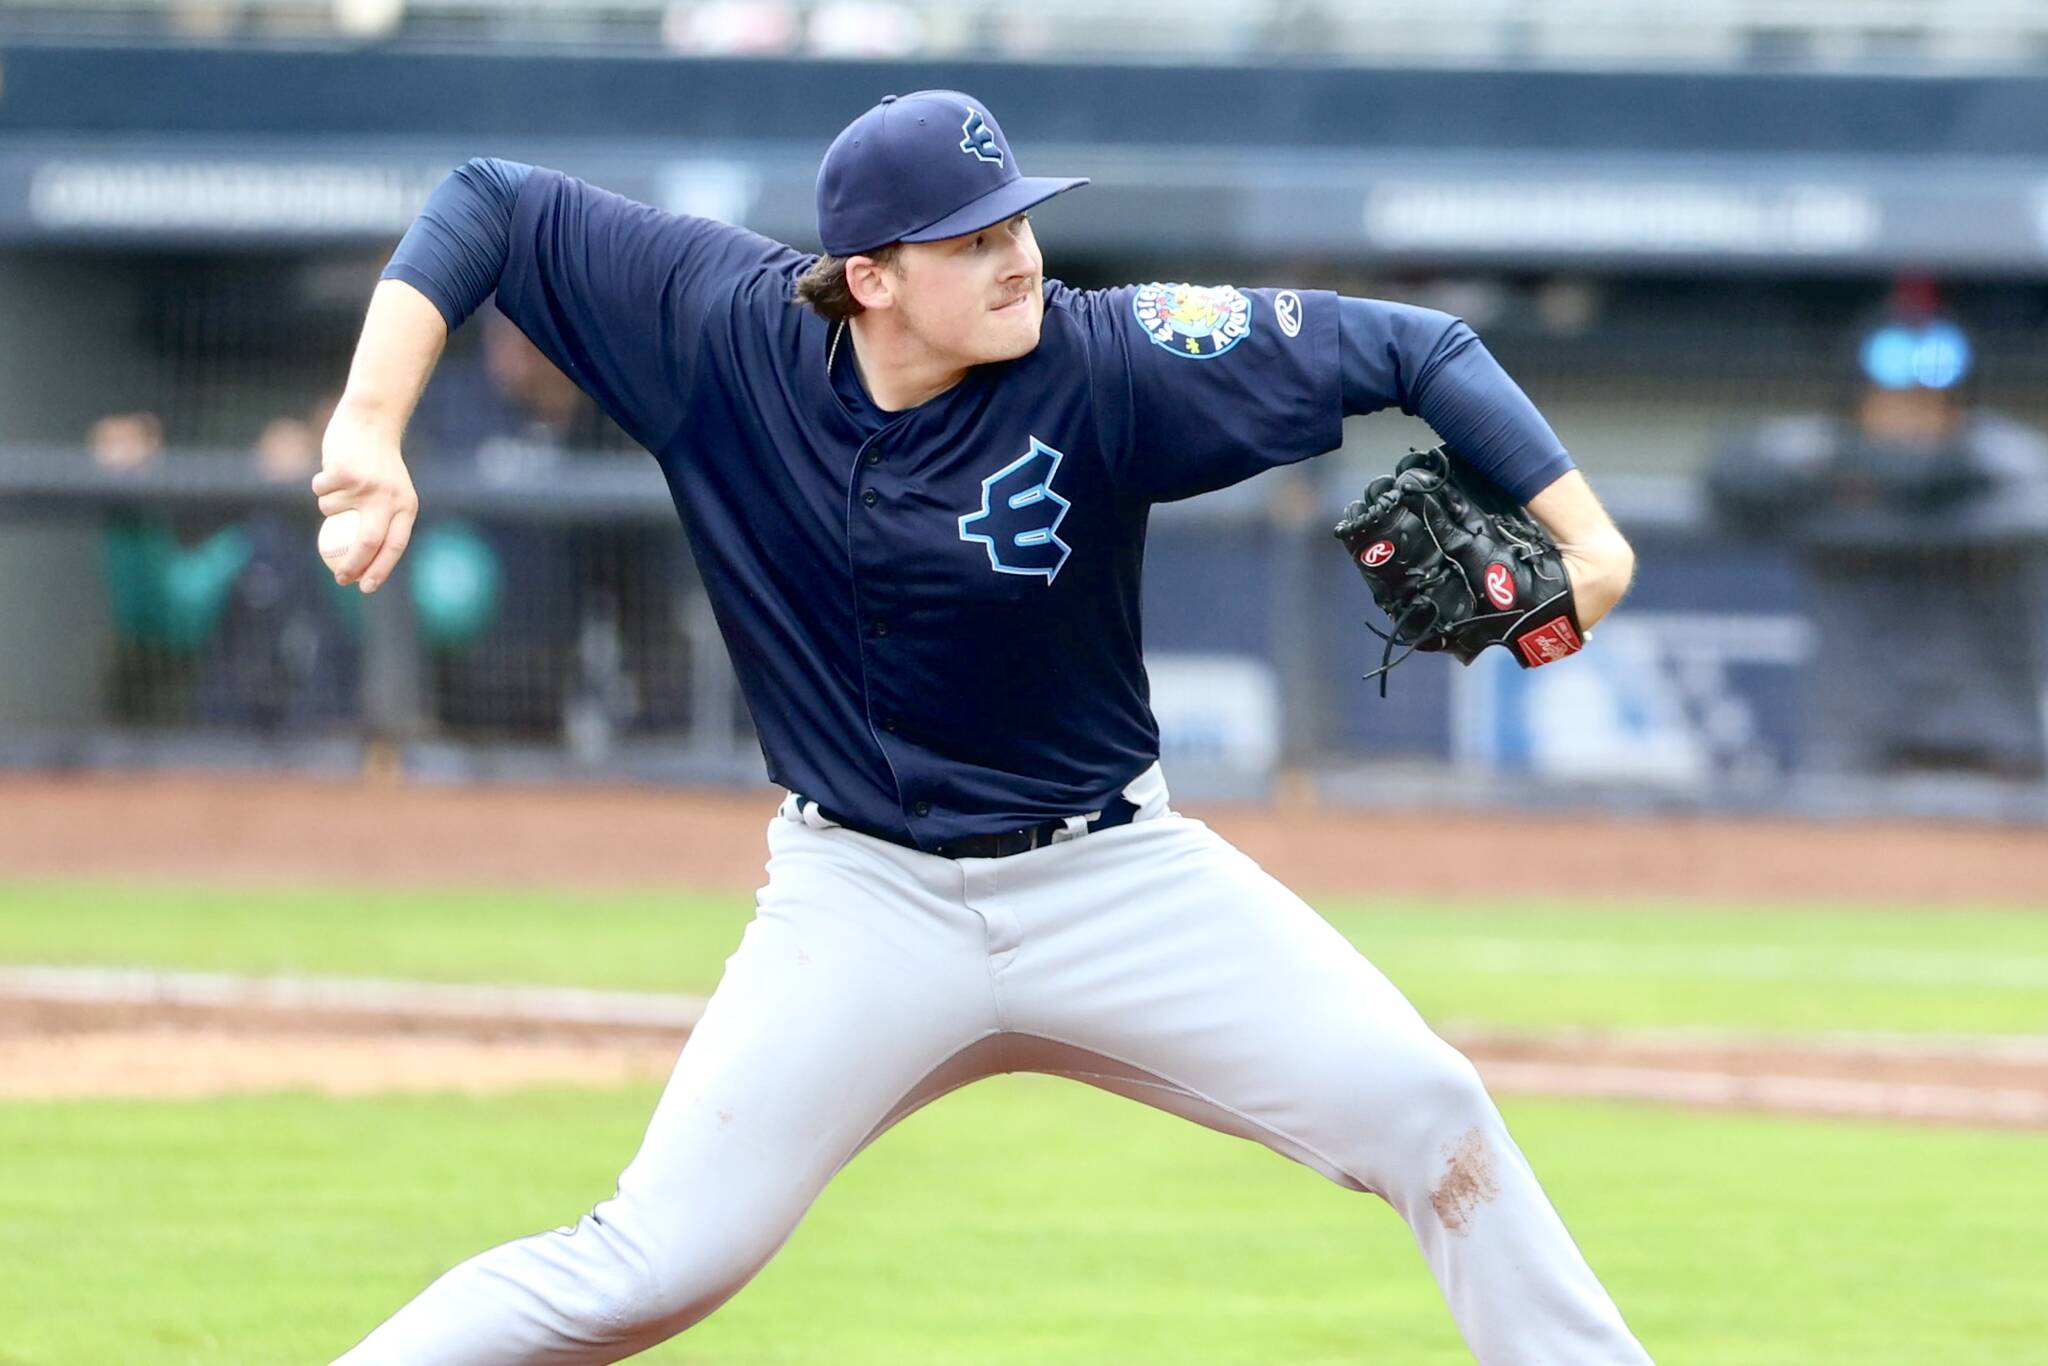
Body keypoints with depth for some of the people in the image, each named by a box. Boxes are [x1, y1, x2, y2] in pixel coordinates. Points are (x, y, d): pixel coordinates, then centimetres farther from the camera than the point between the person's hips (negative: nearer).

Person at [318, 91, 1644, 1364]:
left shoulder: (1101, 363, -18)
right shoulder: (725, 328, -13)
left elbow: (1412, 348, -16)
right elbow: (490, 205, -3)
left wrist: (1583, 538, -27)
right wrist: (372, 424, -16)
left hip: (1119, 881, 0)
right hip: (866, 904, 0)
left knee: (1425, 1114, -12)